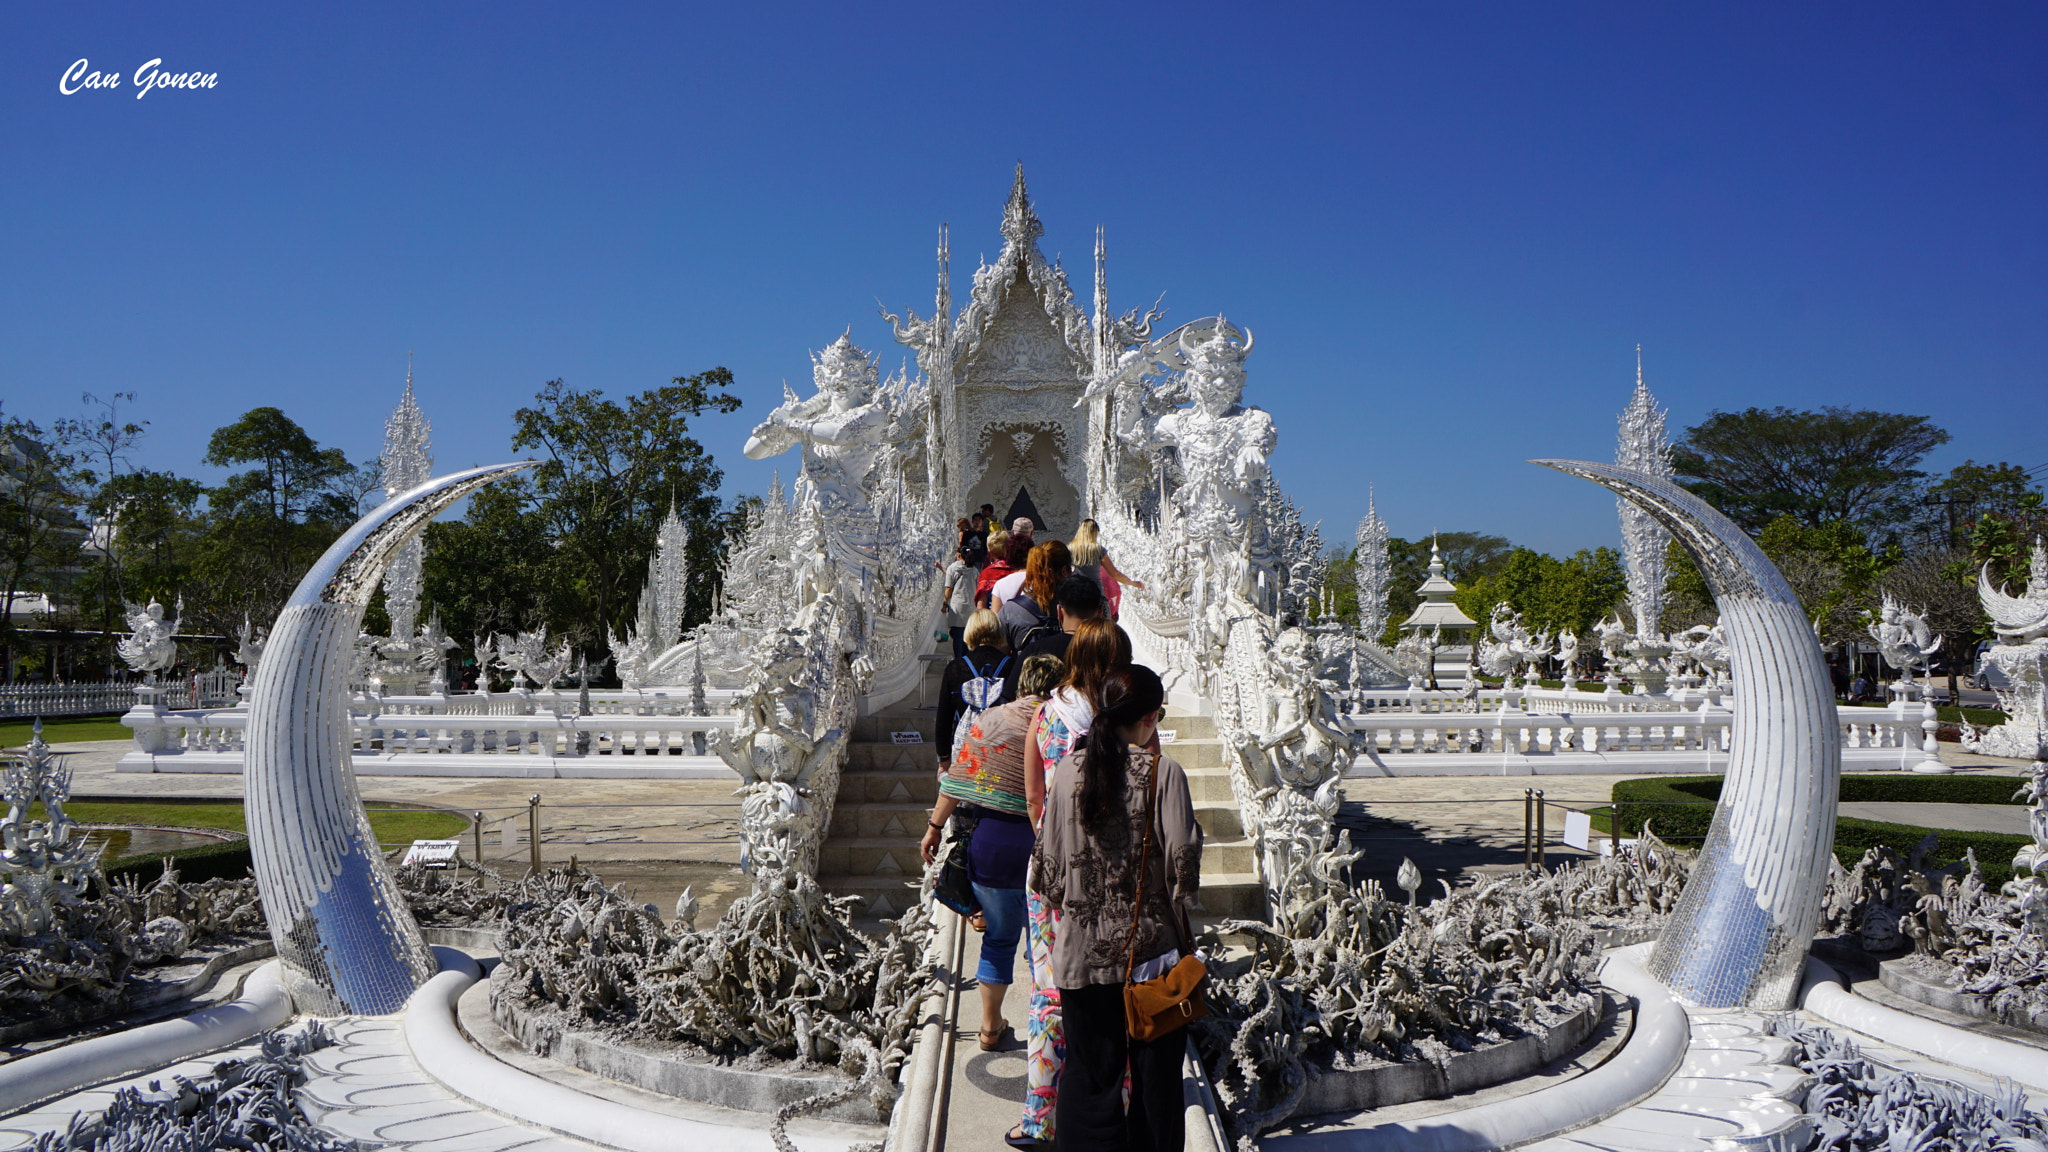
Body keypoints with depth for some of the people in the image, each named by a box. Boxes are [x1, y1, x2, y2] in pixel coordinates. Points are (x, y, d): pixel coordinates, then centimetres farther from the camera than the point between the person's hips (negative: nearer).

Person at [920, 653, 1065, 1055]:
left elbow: (958, 779, 1)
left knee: (999, 938, 15)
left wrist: (935, 826, 8)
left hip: (991, 841, 1)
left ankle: (991, 1026, 25)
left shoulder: (990, 720, 1)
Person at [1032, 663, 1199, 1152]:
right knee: (1154, 1071, 13)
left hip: (1082, 950, 2)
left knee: (1090, 1070, 12)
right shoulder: (1164, 773, -12)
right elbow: (1182, 860, -14)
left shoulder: (1069, 770, -4)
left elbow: (1047, 860, 2)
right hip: (1151, 946, -2)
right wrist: (1178, 917, 2)